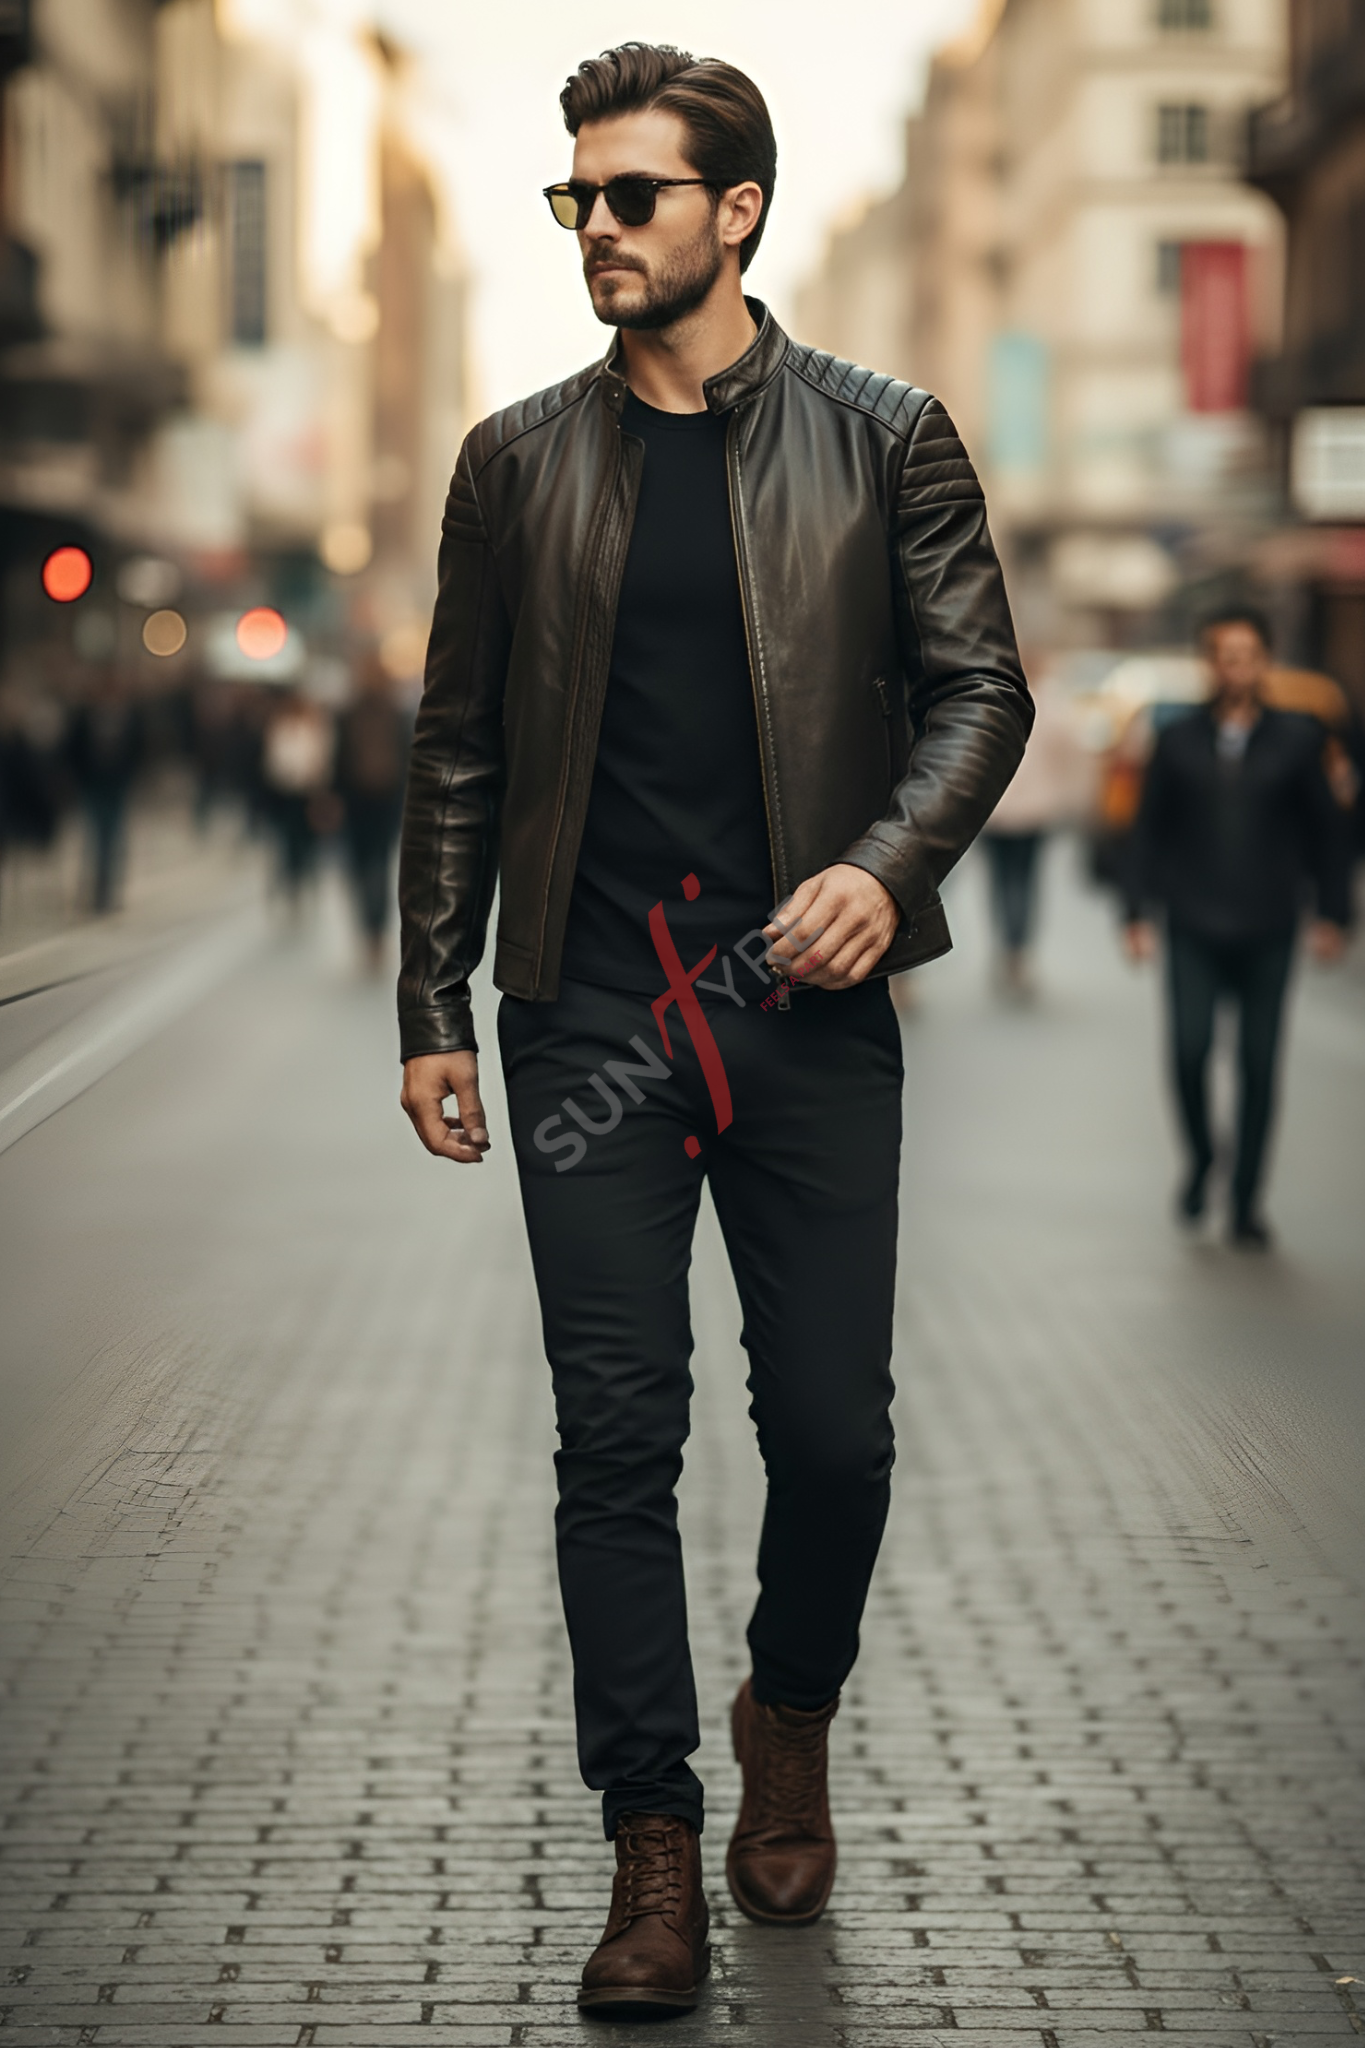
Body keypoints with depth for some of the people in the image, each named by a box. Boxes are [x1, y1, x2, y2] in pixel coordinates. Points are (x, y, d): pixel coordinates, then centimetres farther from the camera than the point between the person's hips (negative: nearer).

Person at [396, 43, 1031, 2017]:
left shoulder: (885, 440, 5)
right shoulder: (519, 460, 9)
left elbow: (981, 685, 4)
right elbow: (461, 745, 11)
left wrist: (887, 862, -15)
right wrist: (431, 1005, 6)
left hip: (807, 1002, -1)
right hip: (590, 1012, 1)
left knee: (833, 1428, 2)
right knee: (618, 1432, 0)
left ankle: (791, 1721, 31)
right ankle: (656, 1850, 10)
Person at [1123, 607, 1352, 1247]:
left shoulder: (1296, 738, 4)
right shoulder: (1179, 740, 5)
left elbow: (1326, 828, 10)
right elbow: (1149, 828, 10)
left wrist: (1334, 912, 8)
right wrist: (1138, 911, 5)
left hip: (1266, 930, 0)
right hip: (1194, 929, 0)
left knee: (1259, 1066, 1)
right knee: (1189, 1051, -11)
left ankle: (1246, 1202, 11)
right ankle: (1199, 1158, 17)